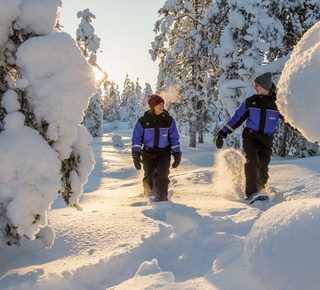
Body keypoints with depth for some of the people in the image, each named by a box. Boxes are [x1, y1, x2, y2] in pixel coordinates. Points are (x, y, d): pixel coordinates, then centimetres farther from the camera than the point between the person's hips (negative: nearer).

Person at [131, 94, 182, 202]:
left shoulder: (168, 120, -3)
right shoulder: (143, 121, -7)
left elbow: (174, 139, 4)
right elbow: (136, 139, -2)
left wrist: (177, 155, 0)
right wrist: (136, 155, -10)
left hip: (164, 152, 0)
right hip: (148, 153, 0)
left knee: (162, 174, -19)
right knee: (149, 176, 12)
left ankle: (161, 195, -3)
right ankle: (148, 190, 45)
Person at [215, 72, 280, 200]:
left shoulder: (277, 103, -2)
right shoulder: (250, 101, 1)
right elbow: (236, 119, 6)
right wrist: (222, 133, 3)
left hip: (266, 140, 1)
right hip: (250, 137, 0)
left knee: (262, 170, -1)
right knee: (252, 162, -24)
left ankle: (260, 192, 22)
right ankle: (251, 192, -20)